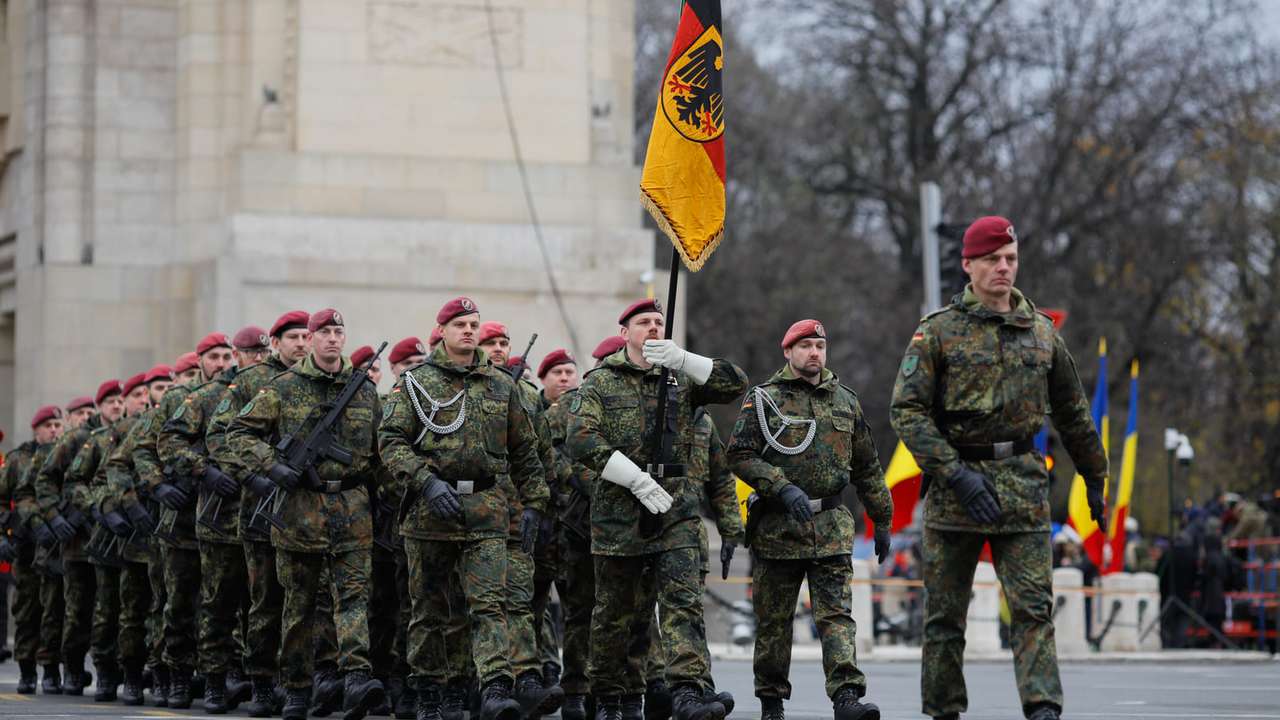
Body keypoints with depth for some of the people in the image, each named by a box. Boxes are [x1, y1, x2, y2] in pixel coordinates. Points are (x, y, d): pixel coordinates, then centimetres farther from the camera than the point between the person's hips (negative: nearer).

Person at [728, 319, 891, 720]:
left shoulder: (845, 401, 13)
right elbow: (740, 454, -8)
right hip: (777, 527, -2)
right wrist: (783, 488, -20)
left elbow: (867, 468, 20)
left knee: (837, 613, -10)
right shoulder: (763, 400, 1)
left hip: (831, 527, 2)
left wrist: (882, 521, 20)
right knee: (774, 619, 5)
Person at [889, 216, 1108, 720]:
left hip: (1022, 484, 2)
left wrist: (1095, 480, 24)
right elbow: (906, 409, -8)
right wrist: (956, 474, -17)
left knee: (1033, 604, -9)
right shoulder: (938, 331, -1)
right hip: (954, 483, -2)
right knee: (945, 612, 5)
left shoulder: (1041, 333, 11)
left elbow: (1072, 414, 21)